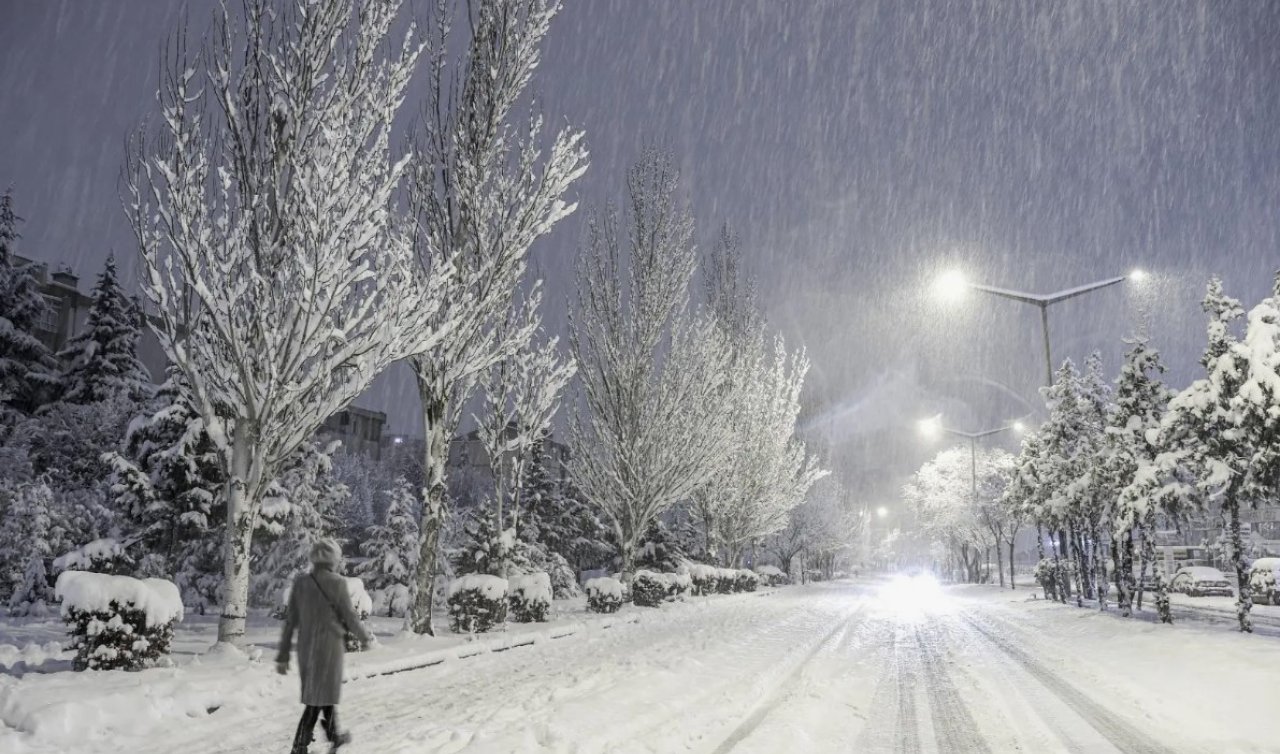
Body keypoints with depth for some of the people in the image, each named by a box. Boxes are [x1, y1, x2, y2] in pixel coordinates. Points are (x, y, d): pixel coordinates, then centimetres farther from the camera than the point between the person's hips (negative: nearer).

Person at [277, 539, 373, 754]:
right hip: (329, 649, -6)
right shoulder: (337, 583, -15)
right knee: (317, 699, 0)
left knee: (326, 691, 23)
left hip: (306, 648, 6)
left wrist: (283, 656, 7)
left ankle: (334, 736, 37)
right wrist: (366, 636, 10)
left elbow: (290, 621, 2)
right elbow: (350, 619, -10)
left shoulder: (300, 582, 1)